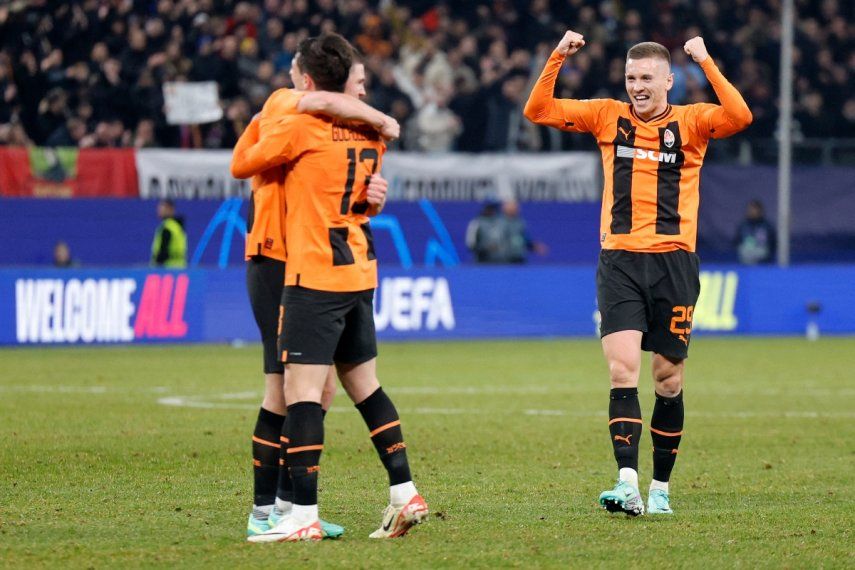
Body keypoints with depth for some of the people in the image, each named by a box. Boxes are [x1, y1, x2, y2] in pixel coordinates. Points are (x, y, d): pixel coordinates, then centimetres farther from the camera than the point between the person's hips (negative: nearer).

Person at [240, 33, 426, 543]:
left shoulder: (300, 127, -11)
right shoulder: (369, 133, 10)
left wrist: (264, 122, 19)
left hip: (314, 276, -8)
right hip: (360, 272, 8)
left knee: (302, 392, -10)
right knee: (365, 386, 17)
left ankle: (305, 516, -16)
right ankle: (406, 493, 17)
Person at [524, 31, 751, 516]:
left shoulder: (691, 122, 2)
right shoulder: (608, 116, 9)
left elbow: (740, 117, -17)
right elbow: (538, 111, 7)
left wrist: (707, 63, -18)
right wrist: (558, 59, -4)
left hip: (674, 260, -1)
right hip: (620, 261, 1)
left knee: (669, 379, 6)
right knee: (622, 368, -14)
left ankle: (661, 487, 18)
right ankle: (628, 482, -21)